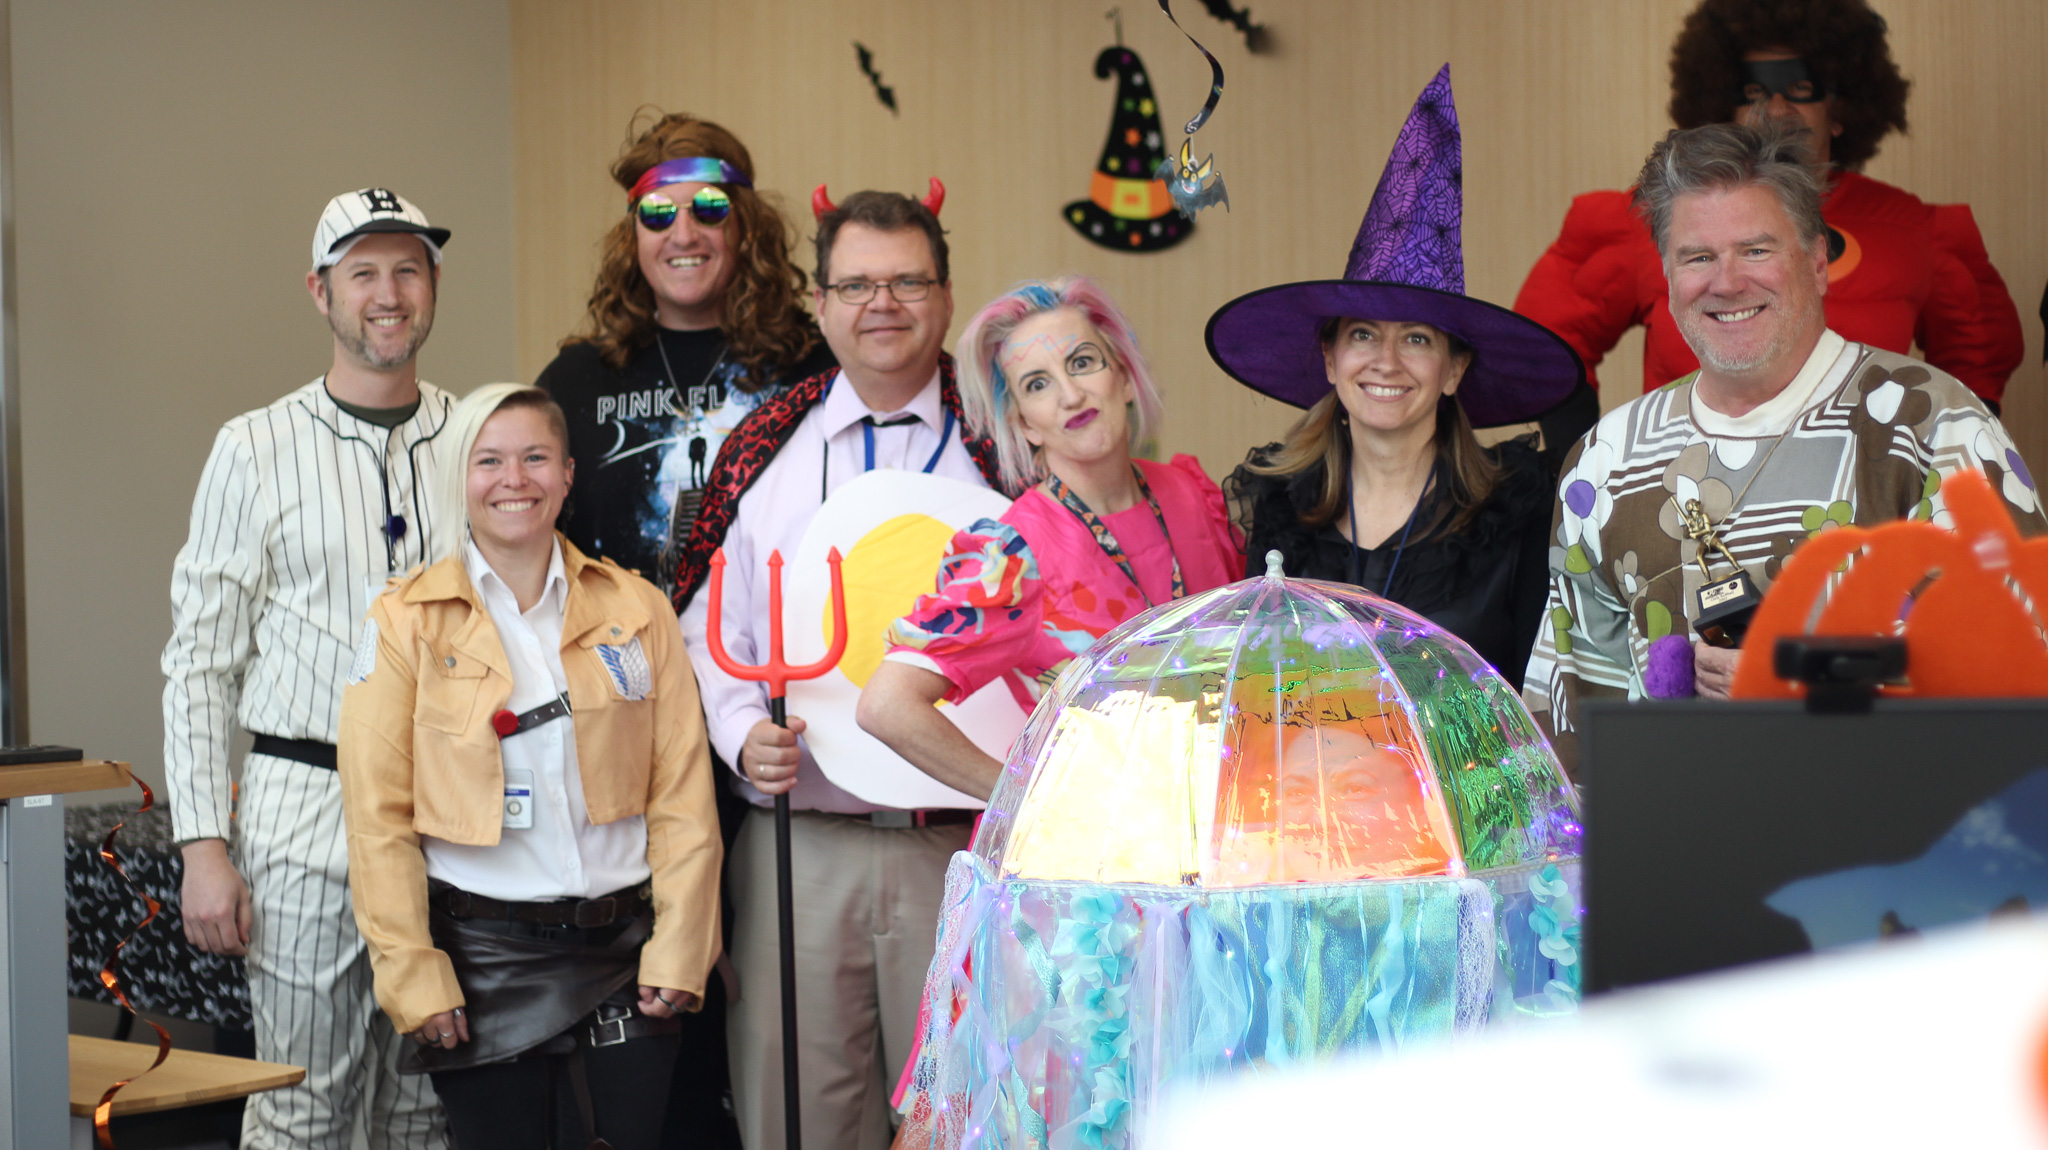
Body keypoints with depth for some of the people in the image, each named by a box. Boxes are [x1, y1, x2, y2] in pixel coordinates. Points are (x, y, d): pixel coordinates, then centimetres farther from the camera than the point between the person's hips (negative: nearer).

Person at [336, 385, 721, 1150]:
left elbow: (683, 798, 4)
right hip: (483, 956, -1)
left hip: (619, 949, 2)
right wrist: (413, 976, -7)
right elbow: (378, 819, -2)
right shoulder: (406, 623, 1)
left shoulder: (636, 611, 6)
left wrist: (678, 954, -3)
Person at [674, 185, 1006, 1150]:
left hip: (958, 843, -1)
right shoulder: (763, 448, 8)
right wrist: (744, 734, -7)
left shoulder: (998, 448, 4)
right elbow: (708, 631, 11)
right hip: (799, 843, 1)